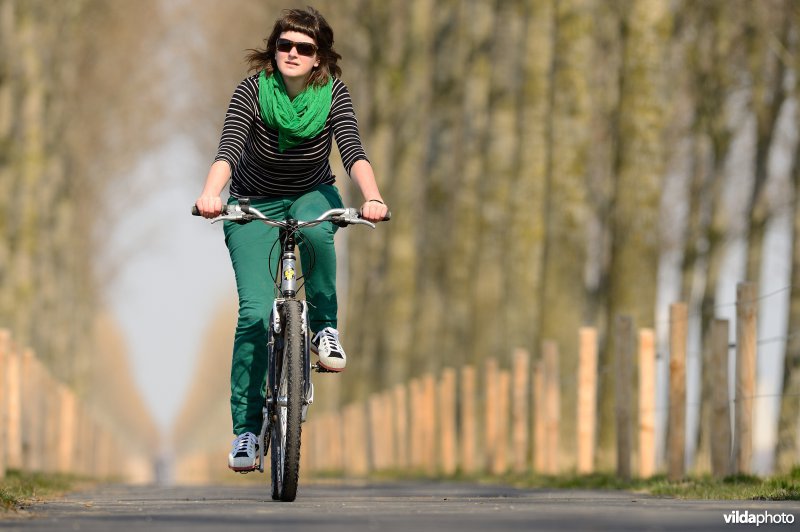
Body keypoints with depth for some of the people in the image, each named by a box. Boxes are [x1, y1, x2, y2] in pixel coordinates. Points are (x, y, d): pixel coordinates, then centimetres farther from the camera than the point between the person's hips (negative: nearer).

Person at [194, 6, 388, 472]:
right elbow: (229, 146, -32)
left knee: (316, 232, -38)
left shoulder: (333, 93, -15)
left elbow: (353, 149, -28)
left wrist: (372, 197, -48)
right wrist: (211, 193, -52)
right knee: (256, 312, -16)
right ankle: (246, 429, -7)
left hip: (312, 196, 1)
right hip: (254, 205, -1)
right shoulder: (253, 90, -19)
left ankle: (325, 327, -14)